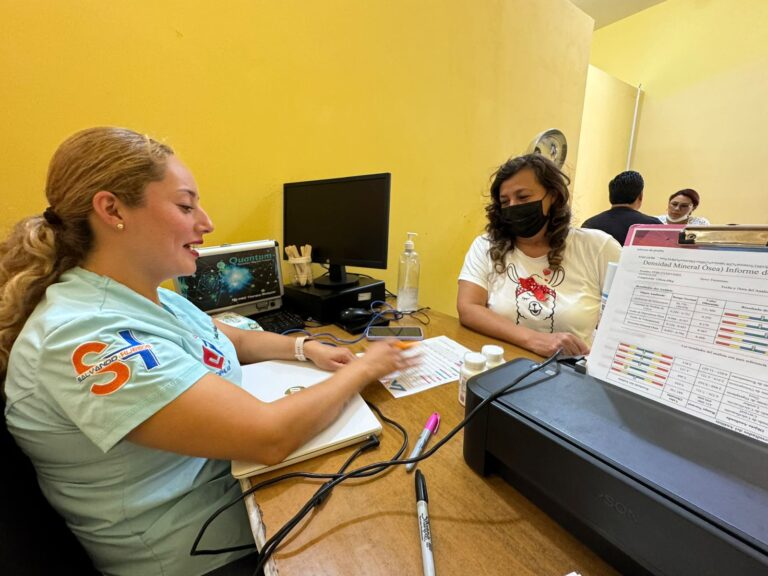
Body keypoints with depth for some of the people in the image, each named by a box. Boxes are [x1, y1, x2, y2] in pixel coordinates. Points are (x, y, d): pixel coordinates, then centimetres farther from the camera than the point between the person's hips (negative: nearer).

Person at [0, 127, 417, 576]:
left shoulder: (149, 297, -3)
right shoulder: (83, 337, -31)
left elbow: (235, 340, 11)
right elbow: (270, 437, -35)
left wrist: (305, 348, -6)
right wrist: (363, 370, -20)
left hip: (239, 472, 7)